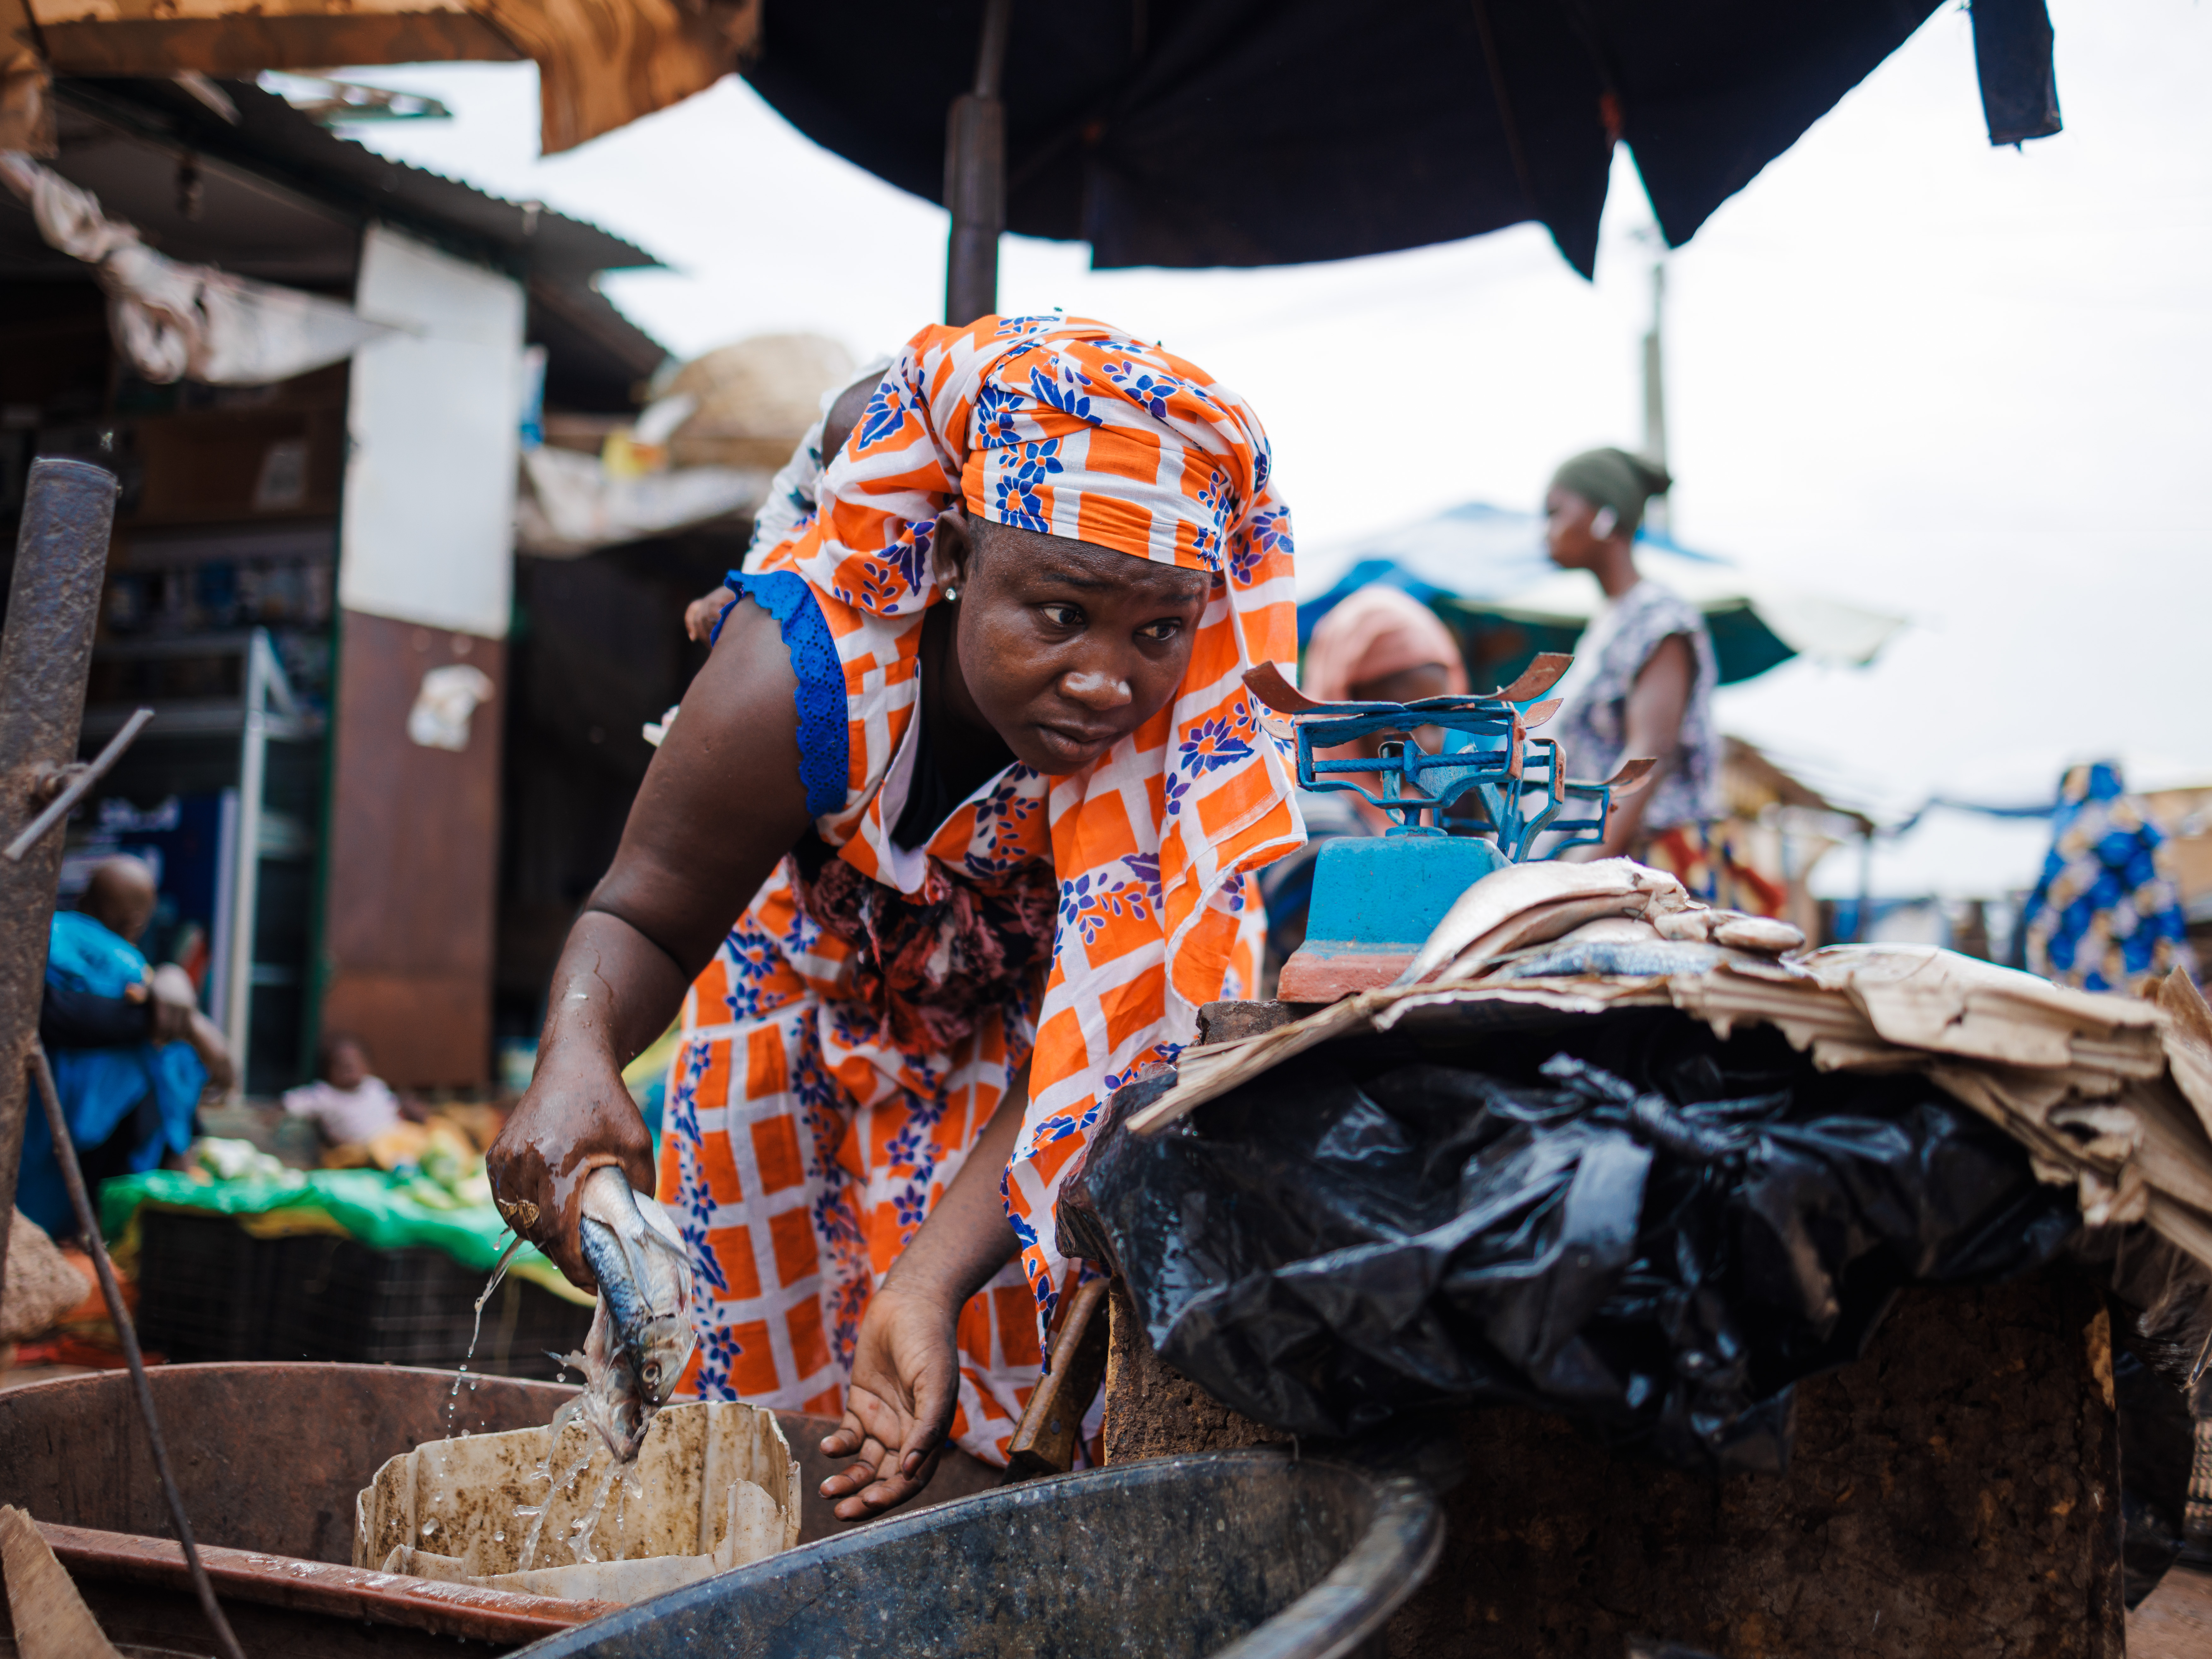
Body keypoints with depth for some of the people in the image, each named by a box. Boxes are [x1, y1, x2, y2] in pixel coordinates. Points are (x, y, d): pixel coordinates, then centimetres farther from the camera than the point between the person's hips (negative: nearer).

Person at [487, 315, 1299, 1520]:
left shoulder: (1205, 742, -36)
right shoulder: (798, 681, -36)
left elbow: (1081, 1064, -33)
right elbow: (648, 913, -22)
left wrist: (928, 1287, -45)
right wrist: (575, 1058, -44)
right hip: (829, 990, 1)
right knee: (776, 1360, 9)